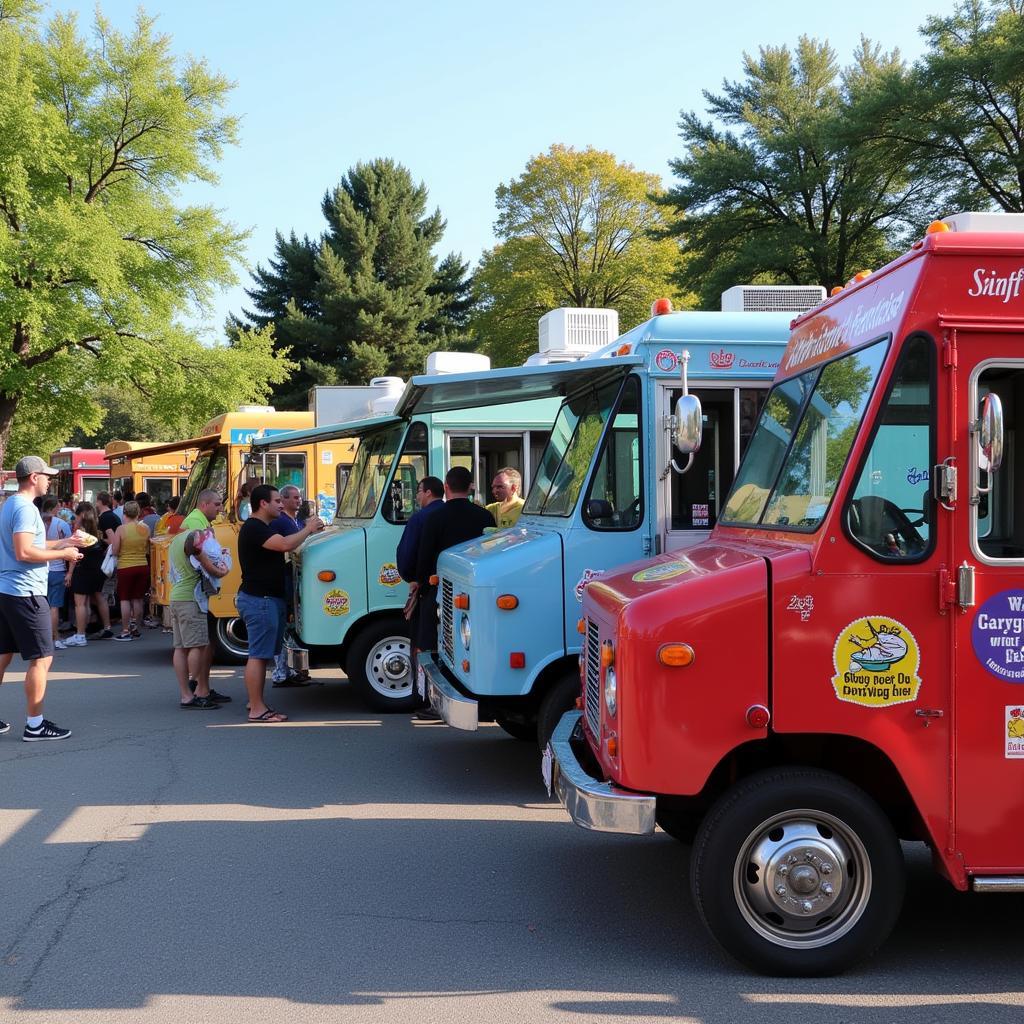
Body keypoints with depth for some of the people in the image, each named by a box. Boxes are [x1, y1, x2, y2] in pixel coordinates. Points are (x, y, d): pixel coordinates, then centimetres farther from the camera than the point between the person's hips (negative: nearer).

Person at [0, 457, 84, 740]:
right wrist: (62, 554, -14)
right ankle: (34, 725, 0)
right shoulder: (25, 508, -16)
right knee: (41, 658, -4)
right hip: (25, 593, -10)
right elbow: (24, 552, -24)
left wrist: (60, 543, 20)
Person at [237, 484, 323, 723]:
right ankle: (256, 709, -8)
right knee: (258, 655, -9)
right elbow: (285, 544, -29)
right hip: (260, 599, -11)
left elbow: (283, 547, 19)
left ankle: (256, 702, 21)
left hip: (266, 599, 11)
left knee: (261, 654, 14)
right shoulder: (254, 528, -16)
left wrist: (309, 531, 8)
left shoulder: (263, 528, 20)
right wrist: (308, 529, -15)